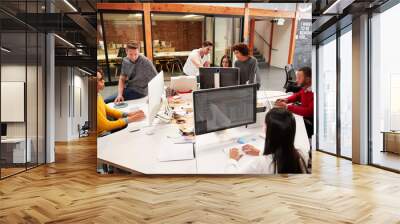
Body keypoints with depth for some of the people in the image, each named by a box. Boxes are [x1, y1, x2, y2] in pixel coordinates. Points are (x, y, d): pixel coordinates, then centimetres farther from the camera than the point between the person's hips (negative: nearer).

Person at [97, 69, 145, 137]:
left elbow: (107, 110, 13)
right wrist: (130, 119, -20)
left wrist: (128, 114, -1)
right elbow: (106, 126, -23)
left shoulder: (98, 95, 1)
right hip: (101, 136, -8)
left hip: (106, 130, 8)